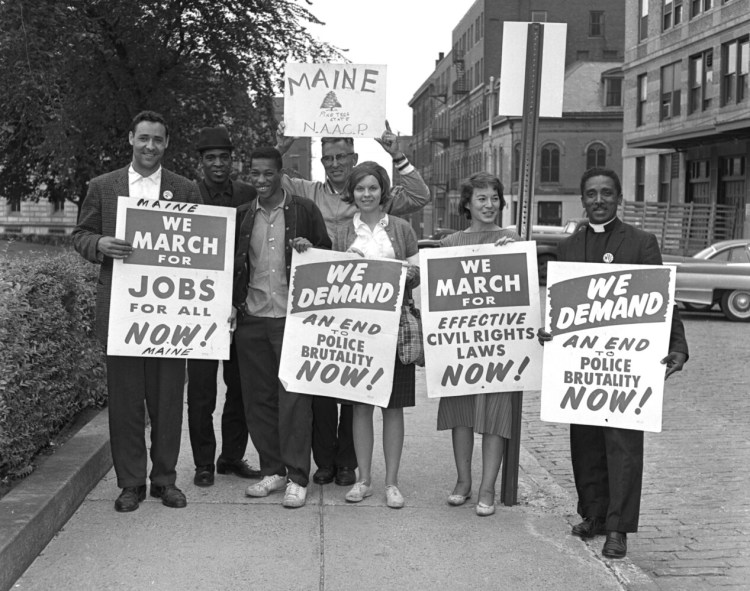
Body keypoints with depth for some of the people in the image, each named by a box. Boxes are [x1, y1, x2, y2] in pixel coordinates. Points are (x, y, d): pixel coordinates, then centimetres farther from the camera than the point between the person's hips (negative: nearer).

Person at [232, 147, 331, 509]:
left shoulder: (304, 211, 2)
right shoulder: (241, 216, 12)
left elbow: (328, 256, 6)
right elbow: (233, 263, 16)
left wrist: (309, 250, -15)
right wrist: (234, 306, 2)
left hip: (292, 317, -4)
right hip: (252, 319, 4)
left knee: (294, 397, -4)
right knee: (257, 397, 7)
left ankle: (297, 478, 3)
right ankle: (272, 470, 19)